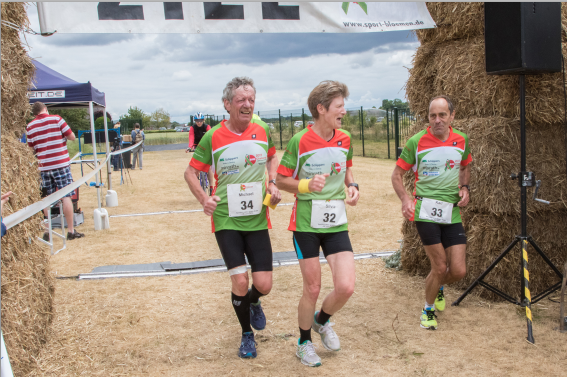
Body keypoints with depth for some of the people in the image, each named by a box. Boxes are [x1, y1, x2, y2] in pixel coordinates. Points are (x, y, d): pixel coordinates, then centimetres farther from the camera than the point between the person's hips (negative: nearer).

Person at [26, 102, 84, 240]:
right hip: (61, 164, -3)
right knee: (66, 197, 0)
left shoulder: (30, 127, 6)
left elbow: (32, 149, 11)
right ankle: (71, 231, 1)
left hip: (44, 167, 3)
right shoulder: (56, 119, -3)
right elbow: (72, 137, -1)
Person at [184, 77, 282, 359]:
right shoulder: (213, 137, -8)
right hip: (226, 220, -2)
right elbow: (191, 171, 3)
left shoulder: (263, 131, 0)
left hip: (257, 220, 2)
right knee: (240, 283, -7)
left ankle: (253, 303, 39)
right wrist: (203, 198, -13)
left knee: (264, 286, -1)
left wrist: (272, 183, 3)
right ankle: (247, 334, 21)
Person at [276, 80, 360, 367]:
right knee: (312, 289, 5)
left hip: (337, 224, 4)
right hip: (306, 224, -4)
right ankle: (304, 343, 32)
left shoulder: (344, 139, 1)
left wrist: (352, 186, 0)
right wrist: (307, 185, -23)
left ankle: (322, 321, 29)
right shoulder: (299, 141, -13)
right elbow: (281, 180, -5)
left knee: (346, 287, -6)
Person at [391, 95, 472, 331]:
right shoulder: (416, 141, -5)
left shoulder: (461, 140, 7)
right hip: (425, 211, -4)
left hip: (452, 212, 4)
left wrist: (464, 187, 6)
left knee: (459, 271, -1)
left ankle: (438, 287, 36)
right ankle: (428, 310, 24)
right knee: (440, 266, -4)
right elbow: (397, 174, 1)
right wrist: (405, 199, -16)